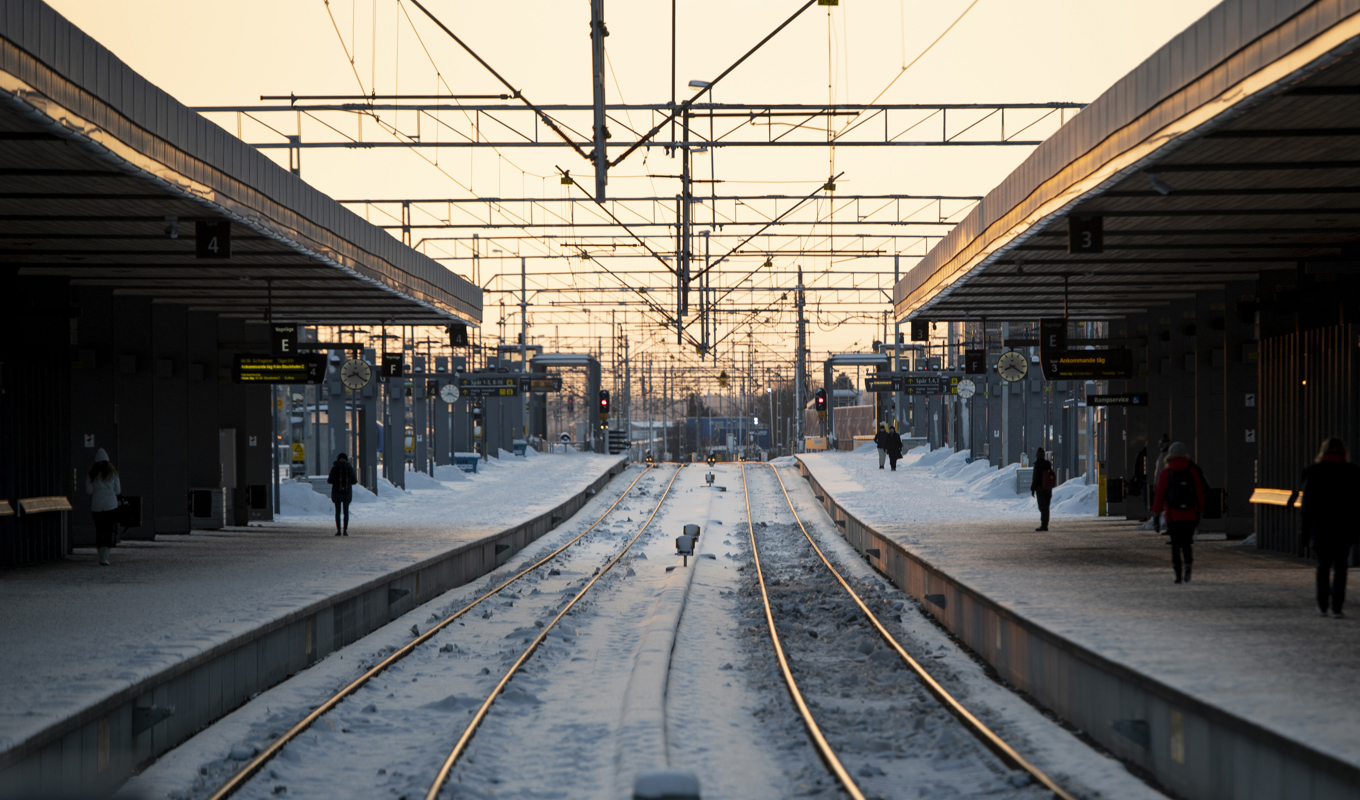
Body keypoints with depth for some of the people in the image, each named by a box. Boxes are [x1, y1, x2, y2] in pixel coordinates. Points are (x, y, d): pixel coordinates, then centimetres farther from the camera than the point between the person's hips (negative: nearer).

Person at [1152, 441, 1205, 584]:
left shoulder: (1165, 473, -3)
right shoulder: (1193, 472, 1)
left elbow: (1159, 495, -3)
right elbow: (1200, 493, 3)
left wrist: (1156, 513, 3)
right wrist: (1200, 512, 12)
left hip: (1172, 515, -1)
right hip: (1190, 515, 1)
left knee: (1175, 545, 7)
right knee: (1188, 543, 8)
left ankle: (1178, 574, 2)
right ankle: (1189, 564, -20)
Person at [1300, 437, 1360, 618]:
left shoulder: (1313, 472, -3)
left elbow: (1307, 504, -2)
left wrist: (1306, 533, 2)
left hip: (1320, 528, 0)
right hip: (1344, 528, 0)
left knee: (1323, 566, 14)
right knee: (1339, 568, 4)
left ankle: (1322, 605, 17)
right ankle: (1337, 607, -4)